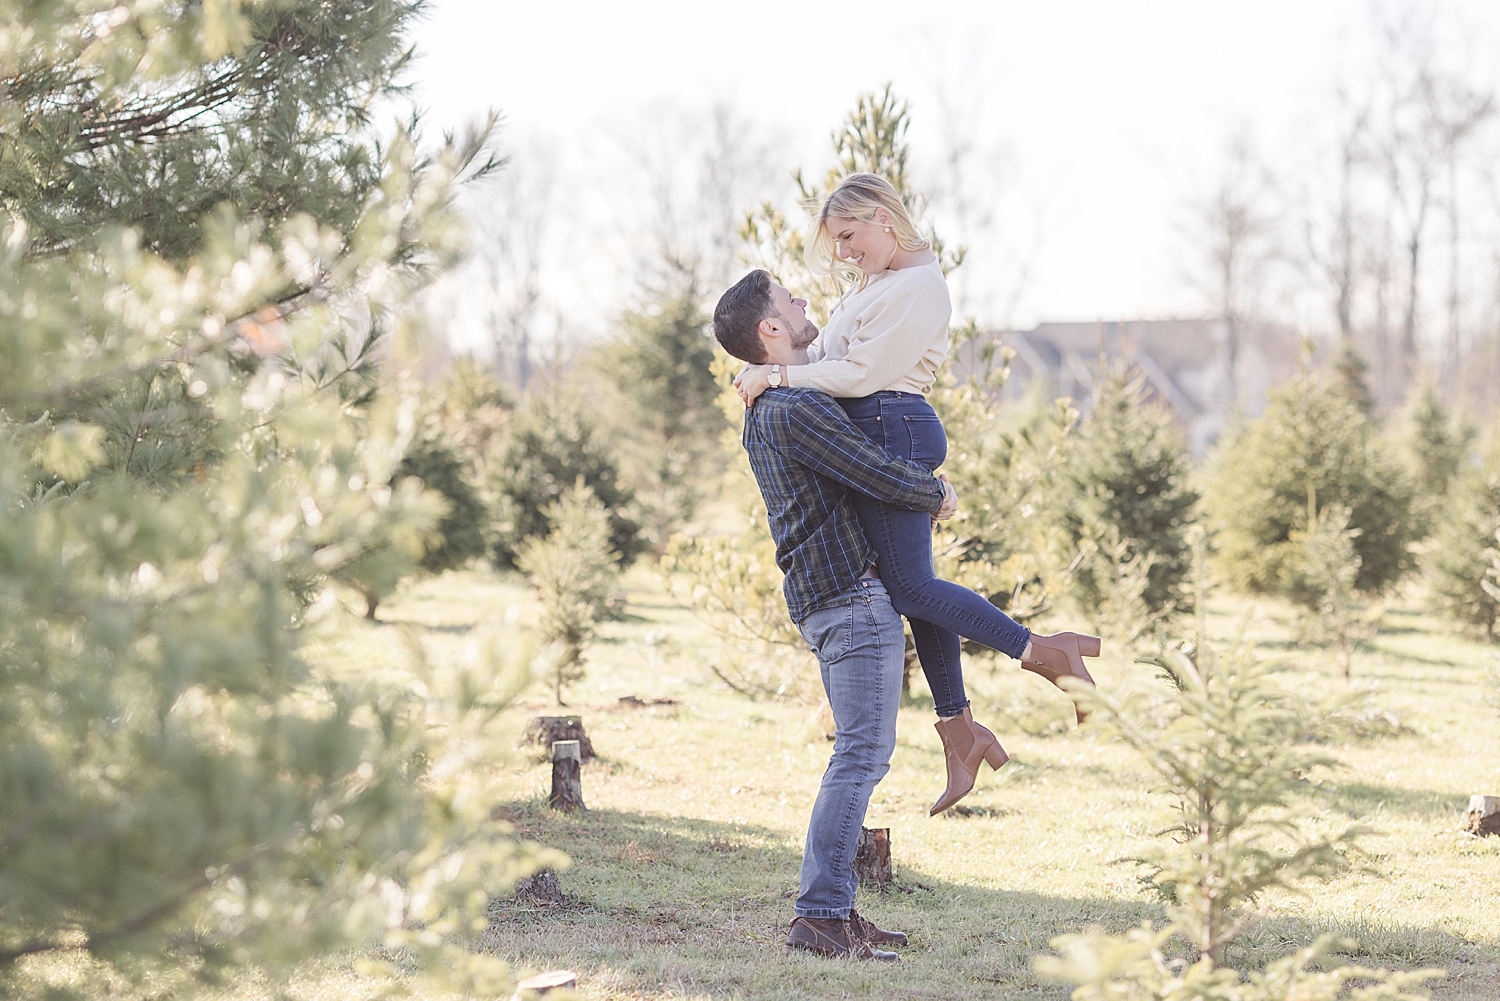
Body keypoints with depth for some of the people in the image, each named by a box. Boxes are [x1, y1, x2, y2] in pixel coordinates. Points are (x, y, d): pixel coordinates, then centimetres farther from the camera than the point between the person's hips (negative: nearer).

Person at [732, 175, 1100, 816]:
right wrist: (764, 365, 6)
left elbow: (861, 372, -18)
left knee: (909, 586, -11)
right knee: (914, 583, 9)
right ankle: (958, 728, 13)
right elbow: (825, 353, 23)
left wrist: (777, 374, -12)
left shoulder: (919, 287, -13)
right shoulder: (876, 282, 19)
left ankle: (1043, 651, -8)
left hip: (892, 432, -10)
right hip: (881, 437, 10)